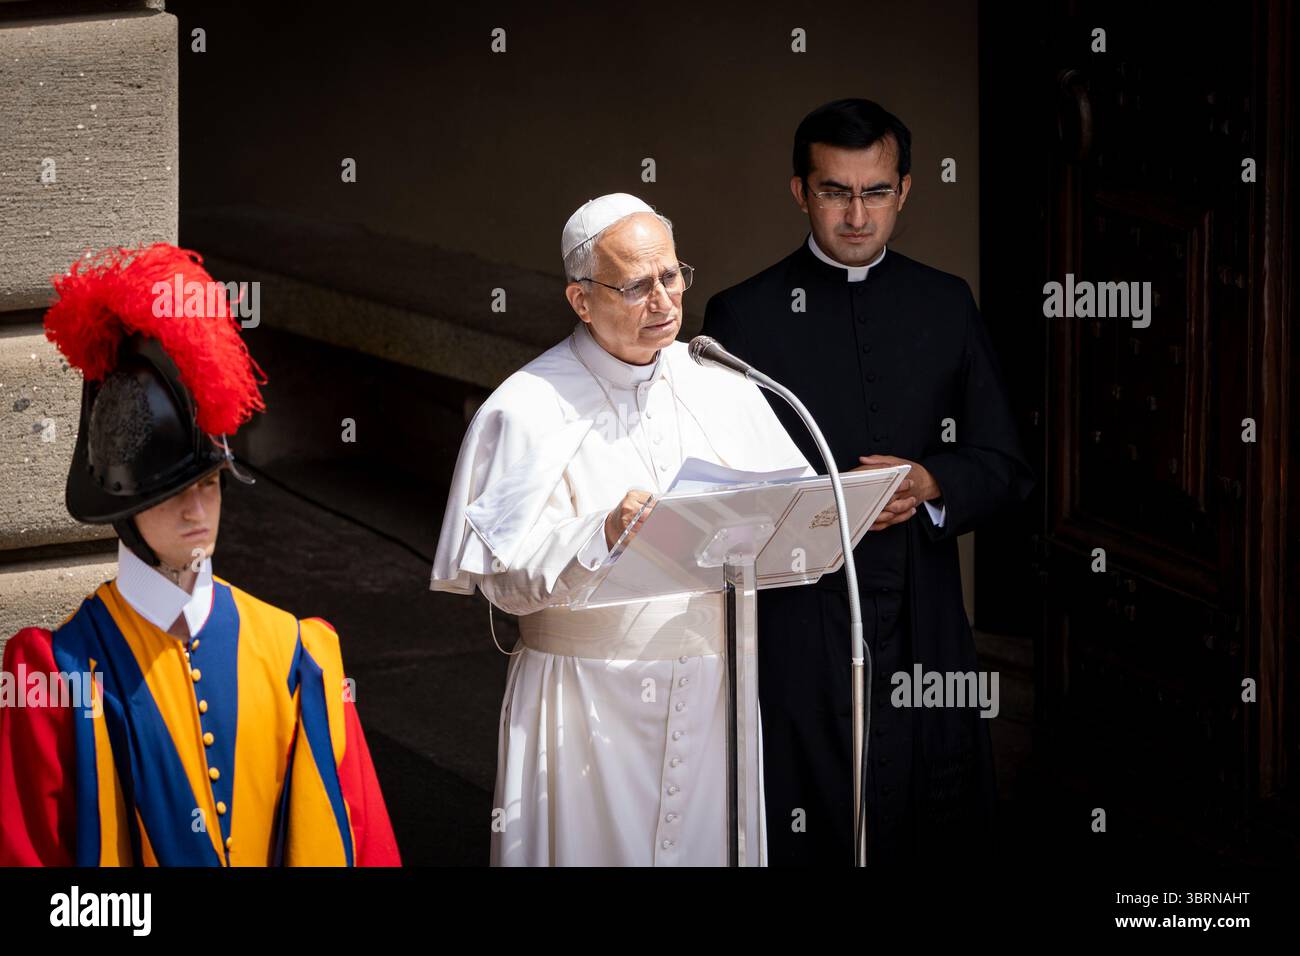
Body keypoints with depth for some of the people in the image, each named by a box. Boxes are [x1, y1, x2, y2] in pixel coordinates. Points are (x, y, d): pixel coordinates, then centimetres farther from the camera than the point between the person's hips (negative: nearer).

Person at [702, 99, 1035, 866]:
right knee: (811, 844, -3)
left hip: (924, 631, 3)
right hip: (795, 630, -2)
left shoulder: (947, 306, 10)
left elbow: (1006, 469, 10)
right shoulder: (744, 316, 2)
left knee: (929, 838, 3)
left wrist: (931, 483, -11)